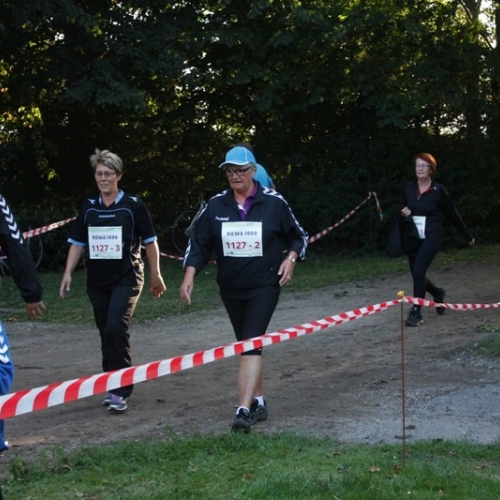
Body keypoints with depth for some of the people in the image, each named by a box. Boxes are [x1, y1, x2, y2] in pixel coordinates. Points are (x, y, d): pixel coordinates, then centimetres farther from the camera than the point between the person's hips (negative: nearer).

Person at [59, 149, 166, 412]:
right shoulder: (88, 207, 8)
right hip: (97, 282, 5)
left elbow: (150, 241, 3)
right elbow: (77, 243, 11)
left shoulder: (133, 206, -3)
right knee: (106, 335, 9)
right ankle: (111, 387, 20)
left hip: (126, 279, -4)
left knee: (116, 329, -18)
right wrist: (68, 273, 1)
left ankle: (121, 390, -13)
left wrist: (155, 275, 4)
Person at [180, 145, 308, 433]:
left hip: (264, 287, -4)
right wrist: (189, 276, -9)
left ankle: (244, 410, -23)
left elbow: (298, 236, 8)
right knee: (246, 345, 14)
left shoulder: (274, 203, -5)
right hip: (231, 289, 4)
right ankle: (259, 402, 29)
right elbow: (199, 244, 4)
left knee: (251, 345, -16)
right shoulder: (216, 205, 1)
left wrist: (291, 258, -10)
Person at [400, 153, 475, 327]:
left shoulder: (438, 190, -5)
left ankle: (416, 312, -9)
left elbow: (452, 214, 4)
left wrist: (467, 235, 12)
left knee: (419, 271, -18)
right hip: (412, 236, 4)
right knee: (417, 274, 9)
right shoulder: (408, 188, 3)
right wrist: (403, 213, -7)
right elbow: (402, 209, 18)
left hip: (431, 236, -4)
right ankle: (438, 293, 41)